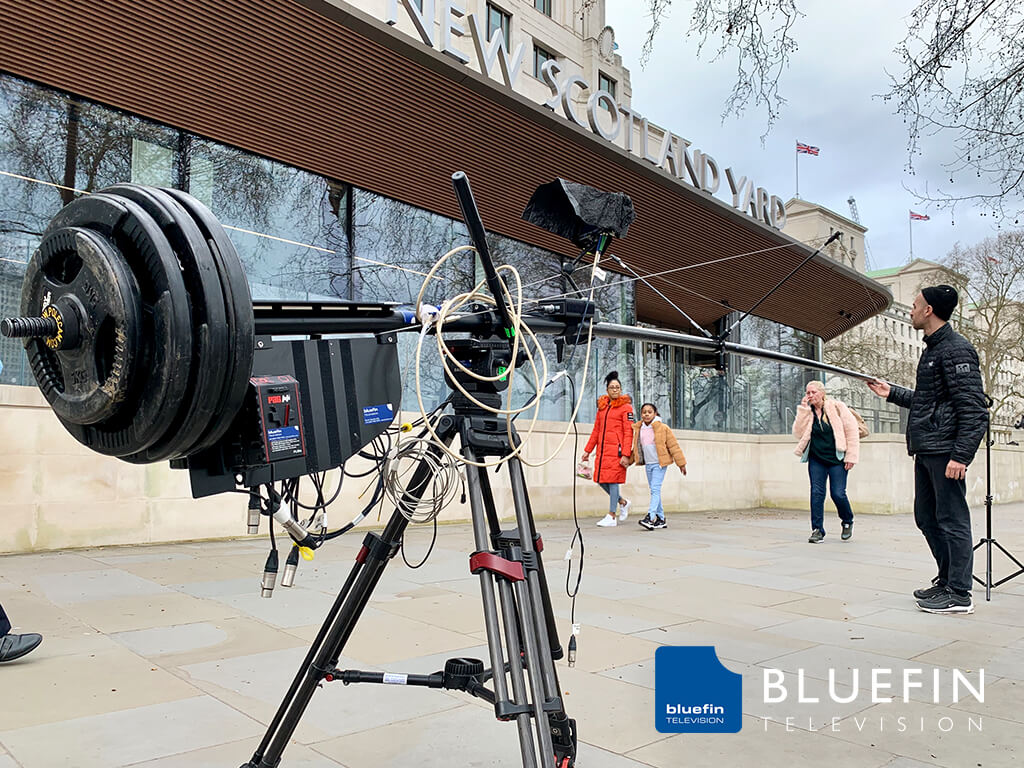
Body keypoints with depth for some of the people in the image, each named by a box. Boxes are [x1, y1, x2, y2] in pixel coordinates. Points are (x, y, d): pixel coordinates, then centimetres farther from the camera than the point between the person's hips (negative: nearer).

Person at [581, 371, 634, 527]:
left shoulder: (625, 407, -1)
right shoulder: (602, 406, 16)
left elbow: (628, 432, -8)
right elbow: (596, 430, 19)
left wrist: (626, 455, -16)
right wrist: (587, 450, 16)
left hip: (616, 449, -6)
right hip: (602, 449, 6)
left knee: (613, 480, -5)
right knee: (601, 480, 5)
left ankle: (612, 516, 4)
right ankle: (623, 502, 27)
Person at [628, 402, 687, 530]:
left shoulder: (663, 428, -7)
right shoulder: (638, 429, 8)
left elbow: (673, 446, -4)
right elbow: (636, 448, 21)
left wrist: (681, 463, -2)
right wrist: (629, 461, 21)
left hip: (659, 463, -6)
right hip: (648, 464, 6)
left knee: (655, 489, -14)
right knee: (653, 490, 9)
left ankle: (650, 518, -21)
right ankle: (661, 519, 17)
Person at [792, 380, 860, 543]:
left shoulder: (837, 407, -4)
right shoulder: (806, 412, 5)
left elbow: (852, 430, -3)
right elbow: (798, 434, -8)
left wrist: (851, 456, -7)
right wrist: (803, 410, -13)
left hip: (837, 458, -3)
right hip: (816, 459, 3)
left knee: (838, 493, -7)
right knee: (816, 492, -4)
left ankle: (848, 521, 22)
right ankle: (817, 530, 3)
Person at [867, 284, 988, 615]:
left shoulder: (956, 349, -11)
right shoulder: (933, 349, 19)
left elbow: (973, 408, -17)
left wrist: (961, 455, -21)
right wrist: (892, 393, 29)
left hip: (944, 451, -10)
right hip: (926, 451, 10)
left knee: (951, 520, -4)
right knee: (927, 518, 15)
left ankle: (959, 594, 3)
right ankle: (946, 581, 26)